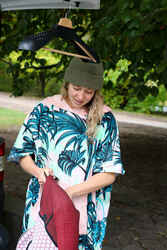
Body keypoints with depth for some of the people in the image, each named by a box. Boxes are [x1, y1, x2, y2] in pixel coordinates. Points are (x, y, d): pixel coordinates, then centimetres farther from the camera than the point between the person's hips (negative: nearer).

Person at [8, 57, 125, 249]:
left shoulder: (105, 119, -2)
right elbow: (22, 153, 7)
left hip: (86, 212, 0)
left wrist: (70, 192, -16)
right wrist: (37, 171, -15)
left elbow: (109, 173, -6)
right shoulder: (44, 109, 0)